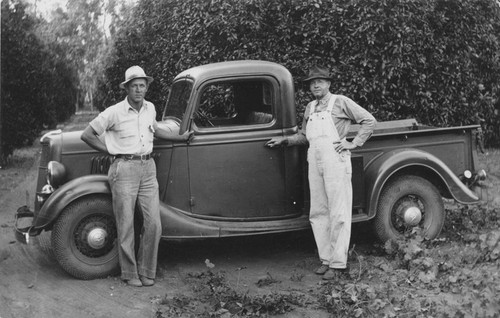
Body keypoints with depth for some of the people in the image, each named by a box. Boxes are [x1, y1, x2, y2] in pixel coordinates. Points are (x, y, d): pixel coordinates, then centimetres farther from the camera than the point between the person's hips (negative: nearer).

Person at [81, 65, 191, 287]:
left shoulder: (150, 109, 12)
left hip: (148, 169, 5)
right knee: (126, 225, 1)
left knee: (154, 224, 0)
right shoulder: (114, 112, -6)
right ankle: (130, 274, 15)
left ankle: (146, 271, 16)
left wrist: (183, 137, 30)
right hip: (124, 169, -5)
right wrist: (112, 151, 1)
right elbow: (87, 135, 0)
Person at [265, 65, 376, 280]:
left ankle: (338, 263, -1)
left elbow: (369, 120, 0)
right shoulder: (309, 108, 19)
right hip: (314, 163, 7)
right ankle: (326, 258, 16)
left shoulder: (340, 102, 1)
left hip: (335, 161, -6)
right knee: (318, 213, 7)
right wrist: (285, 140, 12)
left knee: (338, 214, -4)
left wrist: (354, 143, -6)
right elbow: (304, 136, 26)